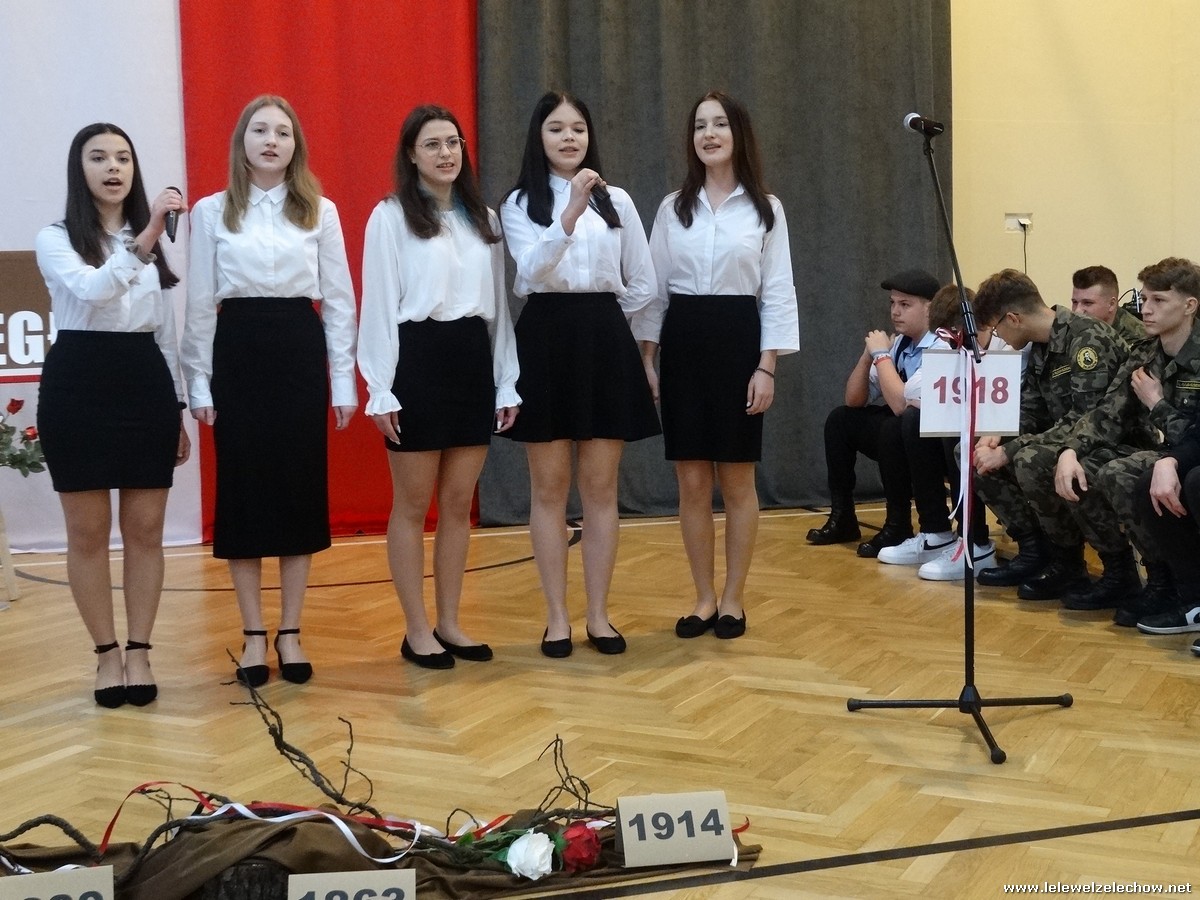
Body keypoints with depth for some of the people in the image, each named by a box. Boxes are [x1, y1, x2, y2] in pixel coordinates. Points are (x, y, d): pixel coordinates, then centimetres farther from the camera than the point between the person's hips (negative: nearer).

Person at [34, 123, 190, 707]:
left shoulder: (152, 242, 13)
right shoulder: (55, 239, 0)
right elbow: (93, 290, -23)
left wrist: (179, 408, 12)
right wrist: (144, 240, -36)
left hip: (146, 384, 4)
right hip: (78, 385, -3)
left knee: (144, 530, 4)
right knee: (88, 532, 2)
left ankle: (140, 651, 13)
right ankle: (106, 653, 13)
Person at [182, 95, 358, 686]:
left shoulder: (320, 212, 6)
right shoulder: (212, 212, 4)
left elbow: (338, 300, 6)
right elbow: (200, 304, 4)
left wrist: (344, 381, 2)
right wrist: (198, 383, 0)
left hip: (301, 352, 1)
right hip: (238, 354, 0)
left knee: (302, 488, 3)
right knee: (242, 489, 2)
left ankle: (290, 632, 15)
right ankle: (254, 634, 13)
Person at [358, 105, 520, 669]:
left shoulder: (483, 219, 13)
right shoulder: (390, 217, -3)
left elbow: (498, 304, 12)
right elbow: (378, 306, -6)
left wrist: (507, 382, 8)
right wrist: (380, 390, -11)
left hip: (473, 360, 5)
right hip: (417, 361, -5)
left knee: (459, 503, 10)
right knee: (413, 504, 3)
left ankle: (449, 623, 20)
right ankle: (416, 631, 12)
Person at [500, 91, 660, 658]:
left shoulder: (617, 202, 9)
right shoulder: (520, 204, 3)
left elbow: (642, 284, 13)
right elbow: (533, 271, -16)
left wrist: (603, 323, 12)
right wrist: (571, 212, -26)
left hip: (605, 342, 2)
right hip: (545, 342, -1)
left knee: (600, 488, 4)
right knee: (549, 488, 2)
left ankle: (599, 615, 11)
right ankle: (557, 617, 10)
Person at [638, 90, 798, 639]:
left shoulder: (765, 209, 2)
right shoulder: (673, 208, 7)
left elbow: (777, 293, 0)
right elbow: (653, 288, 9)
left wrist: (766, 366, -8)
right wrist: (646, 360, 2)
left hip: (738, 341, -2)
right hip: (683, 343, 2)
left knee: (737, 481, 3)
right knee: (692, 482, 3)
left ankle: (732, 599, 15)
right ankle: (704, 599, 16)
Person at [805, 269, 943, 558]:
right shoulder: (899, 343, 2)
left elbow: (901, 404, -33)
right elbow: (854, 401, 5)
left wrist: (881, 354, -21)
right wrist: (868, 354, -9)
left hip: (944, 444, -8)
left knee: (894, 429, -33)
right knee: (840, 420, 7)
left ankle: (899, 527, -15)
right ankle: (842, 519, 10)